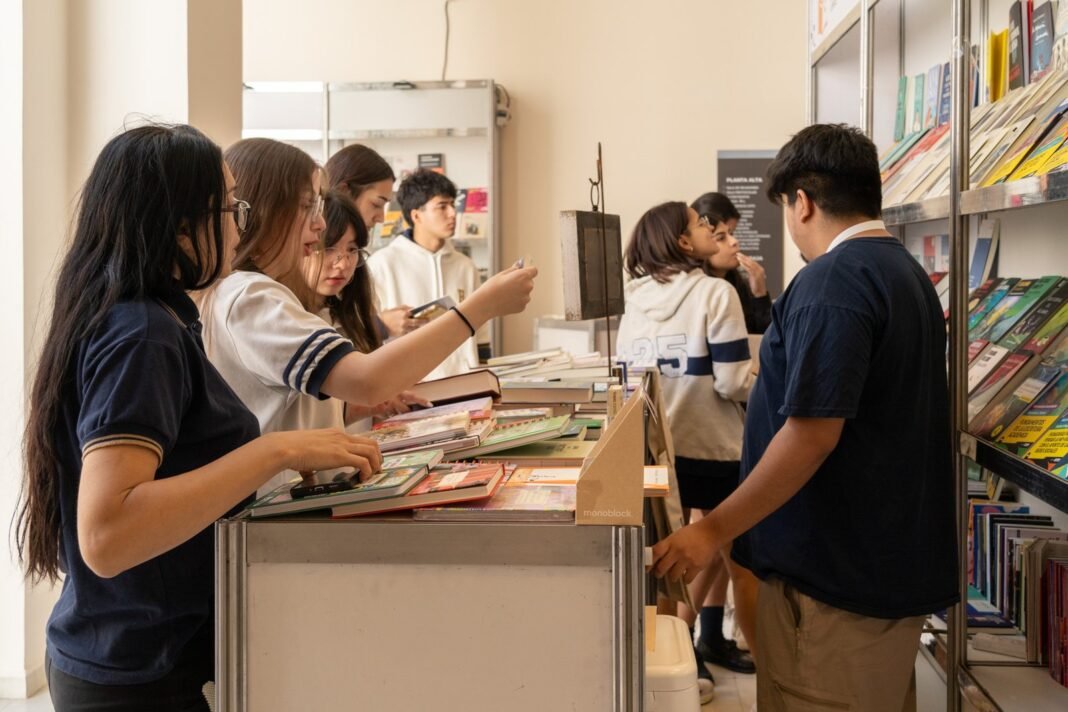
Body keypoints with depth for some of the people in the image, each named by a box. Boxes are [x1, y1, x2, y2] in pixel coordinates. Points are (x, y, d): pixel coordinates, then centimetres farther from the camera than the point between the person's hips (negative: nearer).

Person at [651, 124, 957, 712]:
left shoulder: (833, 279, -19)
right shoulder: (906, 271, 12)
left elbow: (811, 434, -25)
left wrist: (713, 530, -20)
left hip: (838, 567, -10)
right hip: (896, 554, 10)